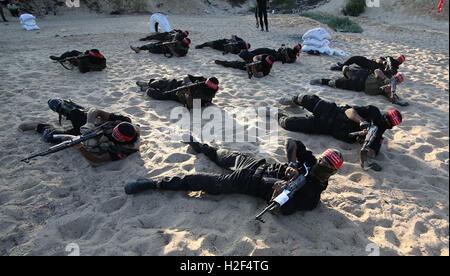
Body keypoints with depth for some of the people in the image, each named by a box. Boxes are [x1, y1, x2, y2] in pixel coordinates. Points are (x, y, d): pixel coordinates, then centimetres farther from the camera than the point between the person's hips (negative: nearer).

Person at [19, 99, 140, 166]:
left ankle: (39, 127, 35)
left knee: (49, 136, 1)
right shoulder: (123, 121, -32)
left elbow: (97, 161, -37)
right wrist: (89, 124, -44)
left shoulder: (122, 150, -38)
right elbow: (95, 111, -25)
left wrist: (80, 148, -50)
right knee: (53, 103, 10)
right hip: (86, 120, 2)